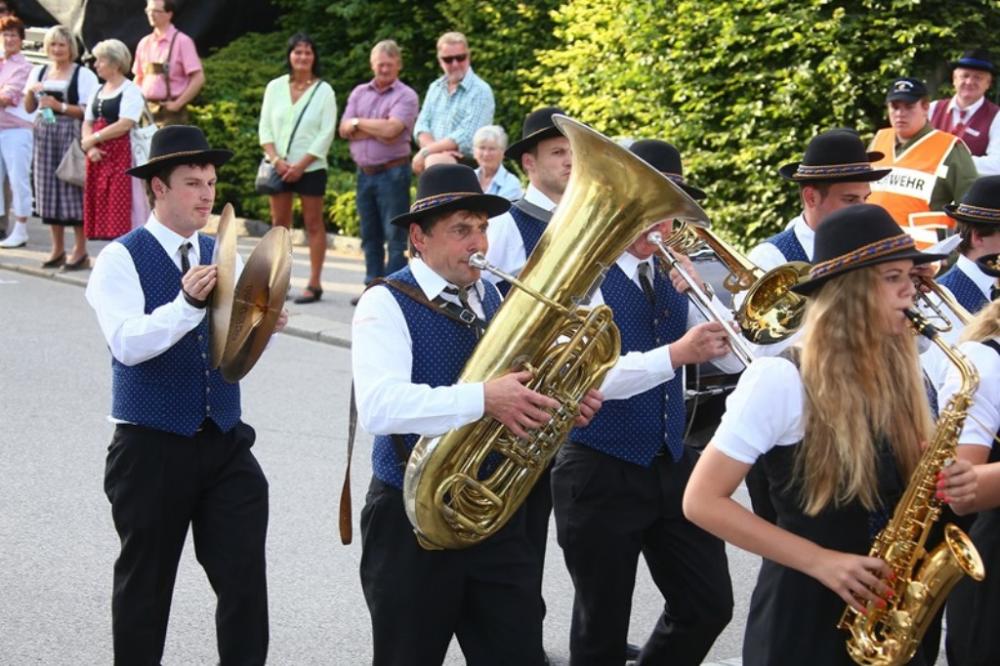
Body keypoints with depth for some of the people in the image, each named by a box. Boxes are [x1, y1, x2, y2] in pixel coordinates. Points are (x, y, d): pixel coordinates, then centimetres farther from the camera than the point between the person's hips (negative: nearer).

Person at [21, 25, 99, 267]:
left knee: (73, 188, -6)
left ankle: (80, 248, 1)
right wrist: (31, 91, -3)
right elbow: (28, 108, 16)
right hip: (45, 136, 5)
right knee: (48, 188, 6)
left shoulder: (83, 75, -3)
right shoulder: (38, 72, 13)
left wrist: (59, 106, -15)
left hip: (71, 136, -5)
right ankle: (58, 248, 15)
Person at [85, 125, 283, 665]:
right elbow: (127, 344, -22)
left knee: (245, 579, 0)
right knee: (144, 584, 10)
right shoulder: (121, 260, -7)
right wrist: (186, 305, -36)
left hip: (225, 439, 4)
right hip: (151, 447, -4)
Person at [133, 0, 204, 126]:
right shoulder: (144, 43, 11)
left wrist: (178, 103, -14)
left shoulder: (182, 41, -6)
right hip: (147, 109, 6)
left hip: (170, 110, -6)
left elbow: (198, 78, -11)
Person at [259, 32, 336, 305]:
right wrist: (276, 159, -8)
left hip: (310, 167, -3)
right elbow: (265, 126, 6)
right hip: (279, 166, 3)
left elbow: (326, 133, -6)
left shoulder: (324, 90, -1)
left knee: (313, 224, -2)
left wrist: (301, 165, -12)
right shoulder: (275, 87, 7)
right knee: (279, 223, 5)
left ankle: (314, 284, -1)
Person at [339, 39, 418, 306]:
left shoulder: (405, 96, -4)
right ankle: (373, 287, 19)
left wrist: (359, 123, -4)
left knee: (395, 236, -5)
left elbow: (391, 129, -18)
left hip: (392, 171, -6)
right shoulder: (359, 93, 13)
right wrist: (376, 131, -9)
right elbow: (344, 129, 3)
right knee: (370, 235, 12)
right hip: (365, 172, 6)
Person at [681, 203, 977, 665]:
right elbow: (701, 501, -14)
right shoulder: (782, 380, -14)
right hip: (806, 616, -6)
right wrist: (820, 562, -19)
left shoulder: (900, 374, 5)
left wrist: (943, 485, -6)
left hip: (896, 612, 6)